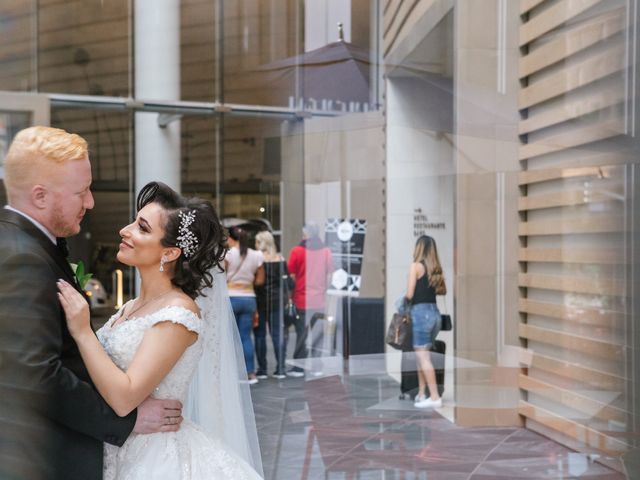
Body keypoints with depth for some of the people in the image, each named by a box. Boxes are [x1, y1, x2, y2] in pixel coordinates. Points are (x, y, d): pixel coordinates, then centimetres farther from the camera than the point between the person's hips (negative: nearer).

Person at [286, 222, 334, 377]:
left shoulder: (297, 251, -6)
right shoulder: (326, 251, 2)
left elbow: (291, 276, -4)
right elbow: (329, 276, 7)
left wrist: (290, 296, 6)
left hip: (302, 301, -2)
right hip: (320, 301, 2)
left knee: (302, 335, 2)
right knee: (318, 334, 7)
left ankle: (298, 368, 5)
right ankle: (316, 367, 8)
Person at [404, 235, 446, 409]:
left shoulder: (416, 266, -9)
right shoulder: (436, 268, 10)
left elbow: (409, 294, -12)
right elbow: (443, 291, 23)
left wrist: (405, 298, 8)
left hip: (421, 312, -7)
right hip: (435, 312, 7)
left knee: (423, 356, -3)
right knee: (421, 355, 16)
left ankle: (434, 397, -5)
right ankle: (421, 394, 21)